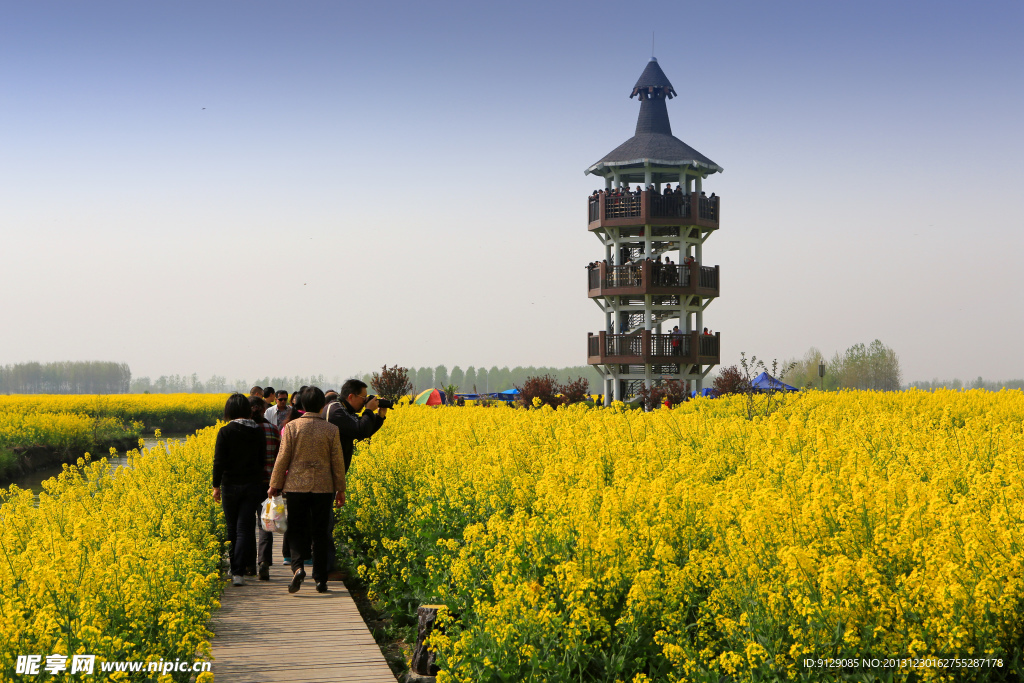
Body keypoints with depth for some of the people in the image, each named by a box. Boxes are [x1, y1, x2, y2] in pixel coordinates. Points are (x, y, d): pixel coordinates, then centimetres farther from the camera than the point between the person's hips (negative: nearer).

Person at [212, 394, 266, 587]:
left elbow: (219, 461, -10)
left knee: (232, 528, 14)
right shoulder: (258, 431, 0)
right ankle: (239, 572, -9)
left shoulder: (226, 432, -10)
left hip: (231, 485, -2)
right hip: (253, 485, 2)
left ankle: (233, 569, 24)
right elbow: (262, 458, 7)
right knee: (245, 529, 1)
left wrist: (216, 486, -1)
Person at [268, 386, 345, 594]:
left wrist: (274, 485, 6)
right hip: (323, 487, 1)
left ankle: (297, 567, -15)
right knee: (320, 533, 8)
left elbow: (283, 458, -4)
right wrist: (340, 490, 12)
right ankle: (320, 580, 9)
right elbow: (337, 462, 2)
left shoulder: (292, 427, -5)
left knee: (297, 530, 8)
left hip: (296, 486, -1)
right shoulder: (331, 430, -2)